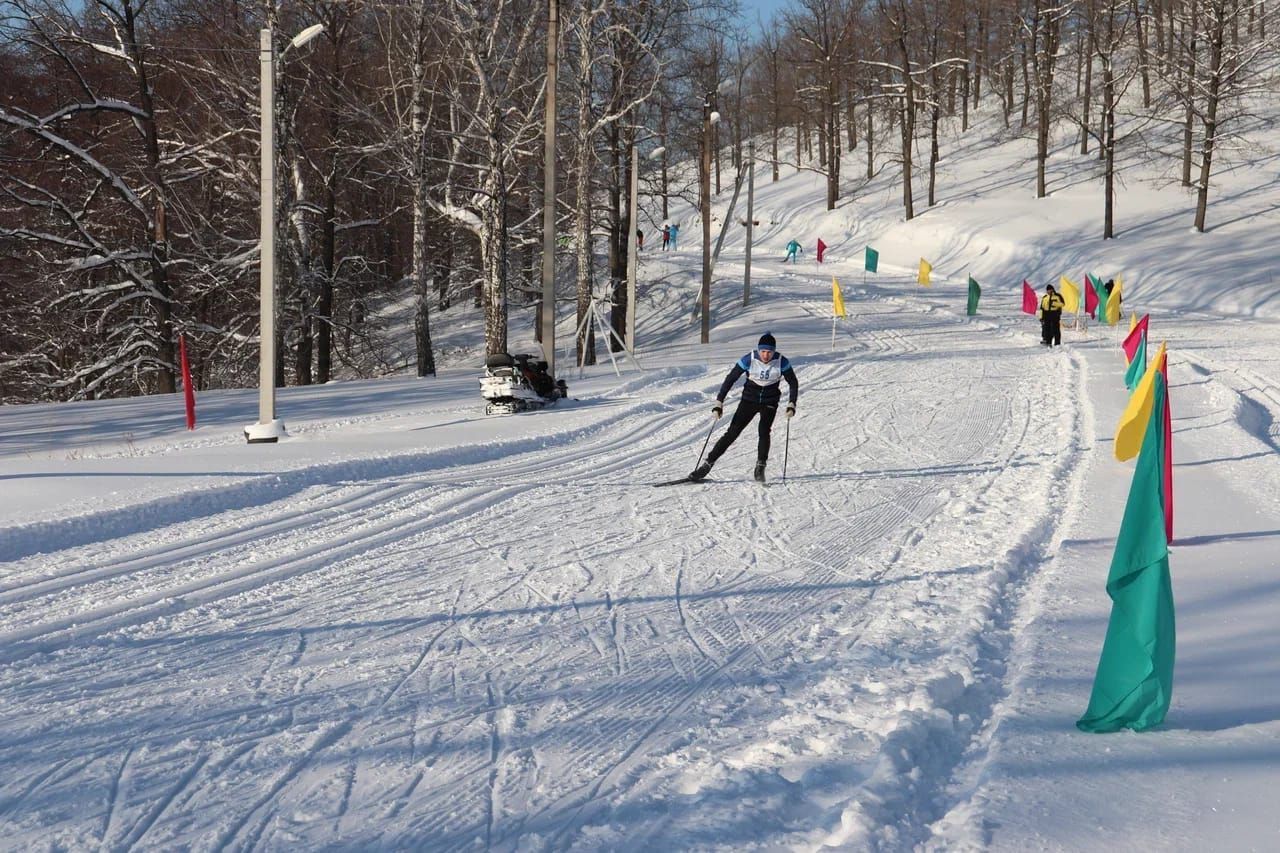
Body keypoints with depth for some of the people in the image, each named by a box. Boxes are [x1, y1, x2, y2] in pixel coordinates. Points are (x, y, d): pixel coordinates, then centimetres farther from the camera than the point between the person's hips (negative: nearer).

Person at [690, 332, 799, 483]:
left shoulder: (781, 362, -16)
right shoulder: (749, 359, -19)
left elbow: (793, 383, -3)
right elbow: (730, 380, -14)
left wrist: (791, 405, -16)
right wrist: (719, 404, -19)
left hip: (769, 402, 0)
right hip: (749, 400, 0)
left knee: (764, 430, -23)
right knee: (732, 433, -7)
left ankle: (760, 468, -9)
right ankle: (708, 464, 0)